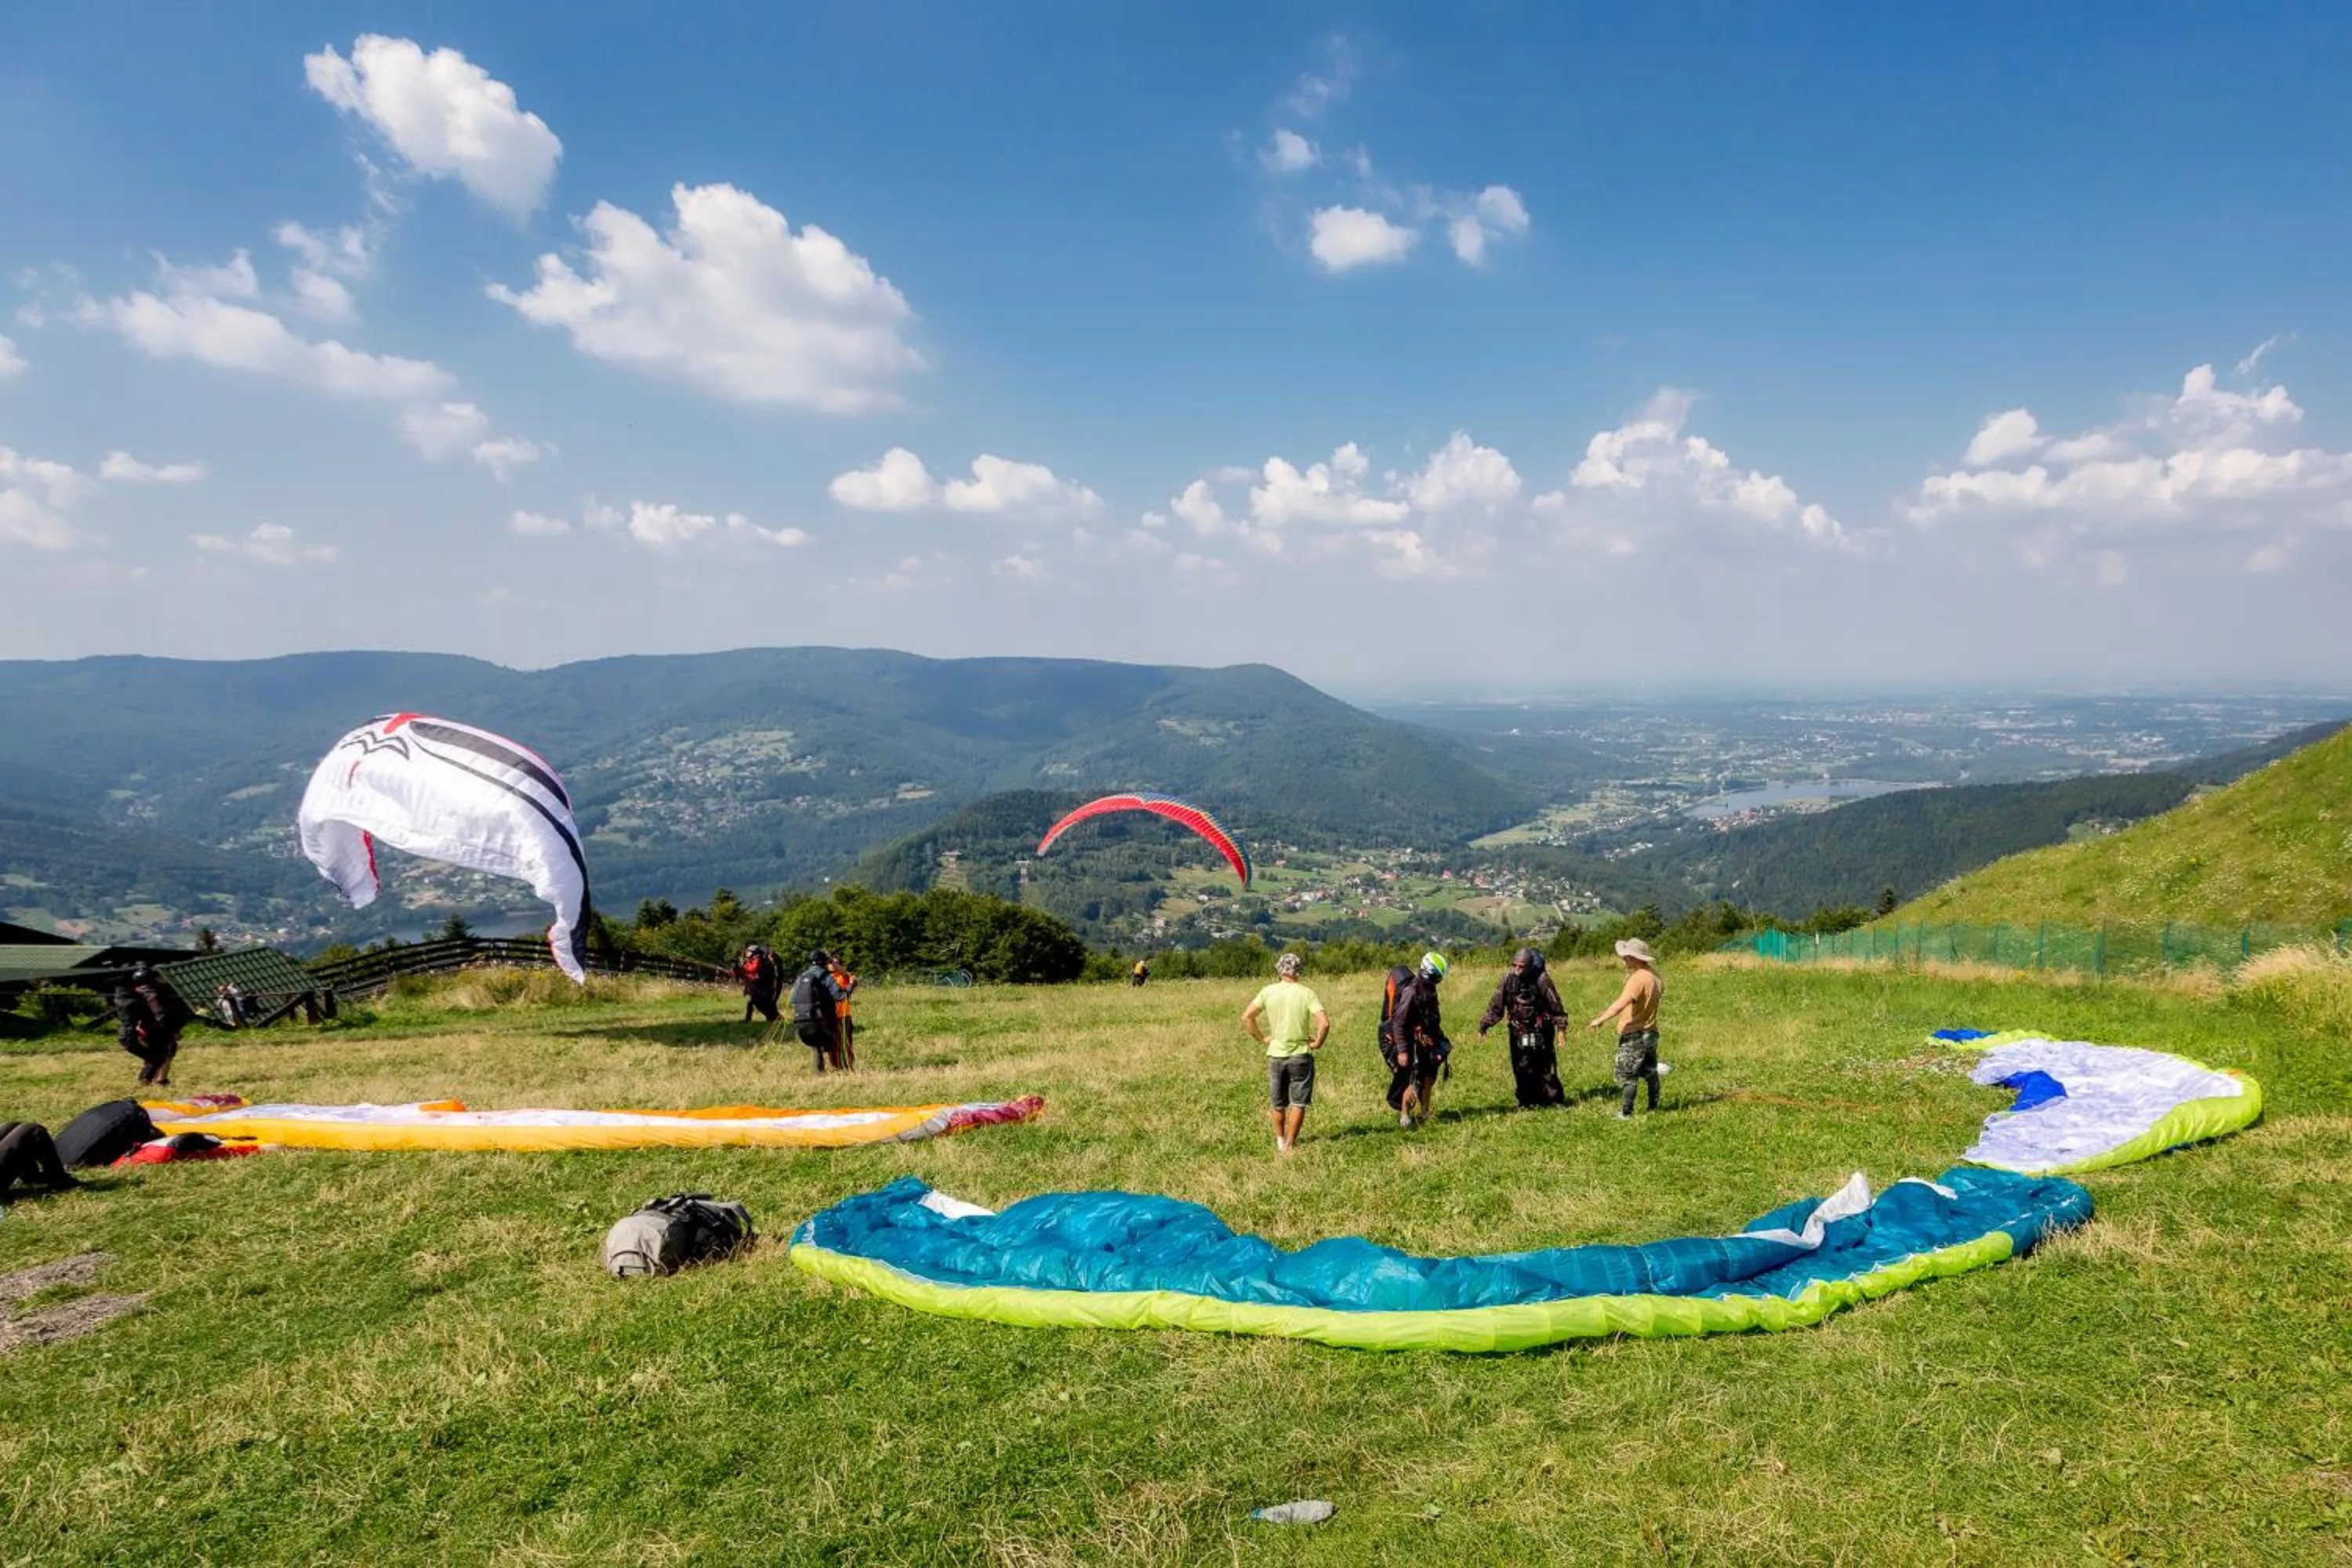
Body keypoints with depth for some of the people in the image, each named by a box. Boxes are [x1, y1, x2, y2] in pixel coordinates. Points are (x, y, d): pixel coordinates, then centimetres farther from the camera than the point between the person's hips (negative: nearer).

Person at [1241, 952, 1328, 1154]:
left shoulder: (1268, 992, -2)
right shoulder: (1306, 993, -10)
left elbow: (1246, 1017, -1)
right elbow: (1324, 1023, -20)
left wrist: (1261, 1038, 7)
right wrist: (1317, 1043, -5)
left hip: (1275, 1055, 3)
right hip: (1300, 1055, -3)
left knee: (1278, 1104, 18)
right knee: (1298, 1104, 9)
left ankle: (1280, 1141, 31)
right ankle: (1290, 1145, 10)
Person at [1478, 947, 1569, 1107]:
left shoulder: (1541, 979, -16)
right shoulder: (1508, 978, -8)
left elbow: (1555, 1006, -7)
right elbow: (1496, 1006, -2)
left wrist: (1560, 1027, -9)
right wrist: (1484, 1025, -8)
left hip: (1540, 1032, -3)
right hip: (1518, 1032, 3)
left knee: (1545, 1067, 0)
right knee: (1521, 1069, 2)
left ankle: (1554, 1100, 12)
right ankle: (1528, 1102, 12)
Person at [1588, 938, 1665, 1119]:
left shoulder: (1638, 979, -23)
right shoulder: (1654, 977, 5)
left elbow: (1622, 1003, -34)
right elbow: (1661, 990, 28)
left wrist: (1601, 1020, -35)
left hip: (1634, 1035, -9)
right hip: (1651, 1033, 9)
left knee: (1627, 1075, -3)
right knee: (1650, 1072, 18)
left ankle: (1625, 1113, -3)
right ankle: (1654, 1107, 25)